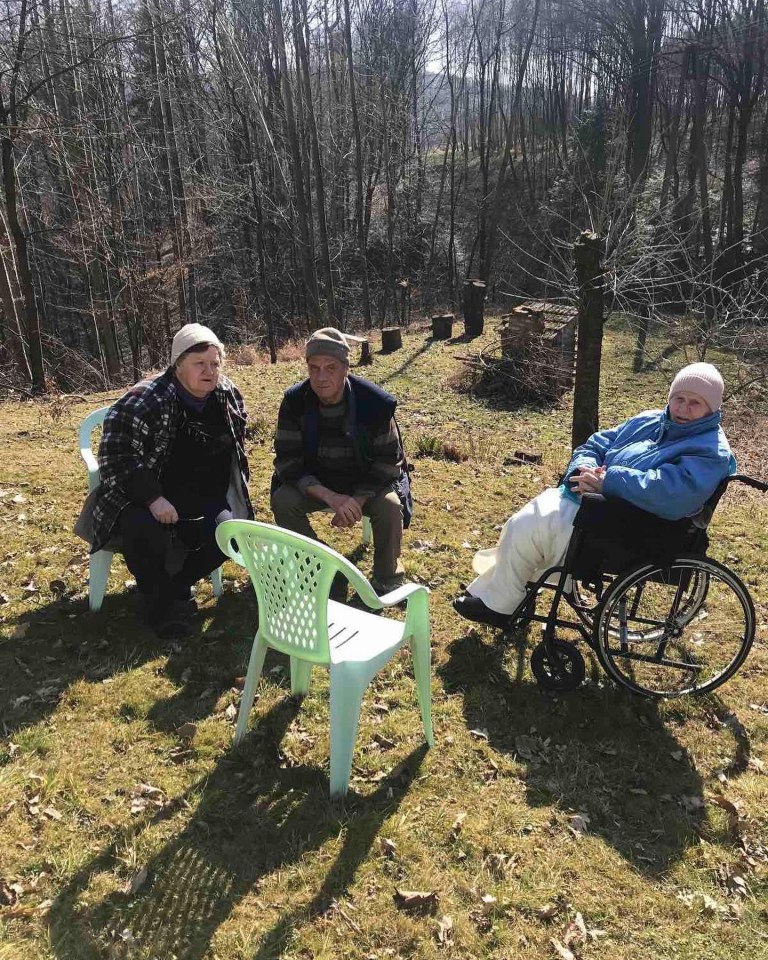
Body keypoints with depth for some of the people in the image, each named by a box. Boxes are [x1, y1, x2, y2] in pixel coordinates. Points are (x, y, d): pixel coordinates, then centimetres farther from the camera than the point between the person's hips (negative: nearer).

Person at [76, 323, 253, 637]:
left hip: (202, 500, 5)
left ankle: (178, 584, 10)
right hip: (143, 497, -5)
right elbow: (115, 453, -25)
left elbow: (236, 446, 13)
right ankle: (161, 605, -7)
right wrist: (153, 498, -32)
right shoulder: (145, 400, -21)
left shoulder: (228, 395, -2)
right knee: (143, 531, -34)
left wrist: (226, 500, 3)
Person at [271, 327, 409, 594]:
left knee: (389, 506, -31)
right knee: (283, 502, -25)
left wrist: (357, 501, -29)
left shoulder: (375, 402, -21)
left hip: (366, 484, -2)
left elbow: (387, 462, -14)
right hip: (315, 484, 2)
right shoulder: (294, 402, -17)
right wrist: (330, 497, -33)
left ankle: (387, 581, -5)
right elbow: (288, 462, -18)